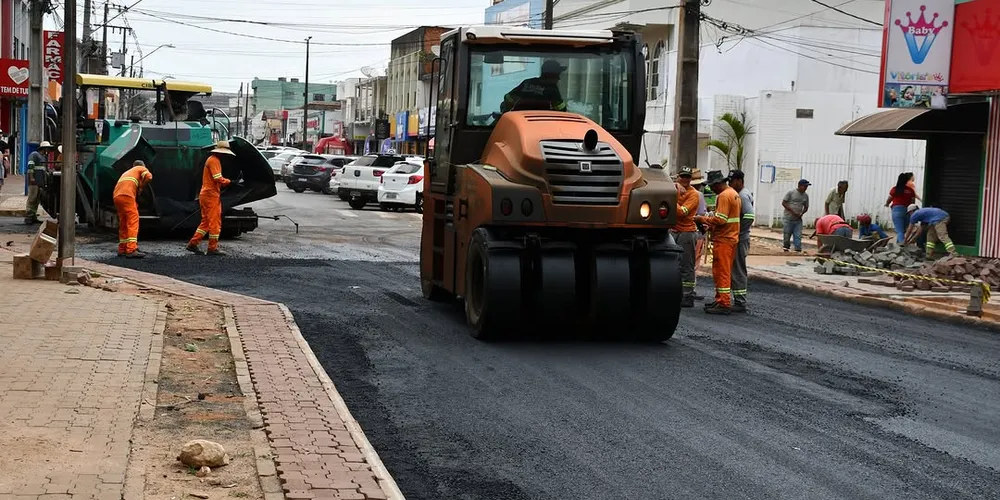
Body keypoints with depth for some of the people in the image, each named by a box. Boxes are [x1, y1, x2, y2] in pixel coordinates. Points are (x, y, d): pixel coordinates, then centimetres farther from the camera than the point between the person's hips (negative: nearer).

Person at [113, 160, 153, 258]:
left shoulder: (127, 172, 39)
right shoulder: (141, 168, 19)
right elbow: (149, 177, -3)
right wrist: (141, 187, 12)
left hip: (117, 196, 8)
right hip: (127, 195, -8)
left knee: (123, 223, 15)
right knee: (133, 221, -12)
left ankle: (122, 250, 17)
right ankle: (131, 250, -23)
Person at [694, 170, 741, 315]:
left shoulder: (724, 196, -16)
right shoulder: (734, 194, 16)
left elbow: (720, 219, -23)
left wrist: (703, 219, -11)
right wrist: (709, 222, 14)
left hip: (723, 240, -10)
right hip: (732, 237, 10)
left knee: (721, 272, -7)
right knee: (725, 272, 15)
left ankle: (724, 304, -6)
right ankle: (721, 300, 22)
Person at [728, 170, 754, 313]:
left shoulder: (743, 196, -15)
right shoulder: (740, 194, 16)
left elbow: (749, 217, -27)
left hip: (740, 240, -10)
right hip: (738, 239, 10)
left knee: (738, 271, -6)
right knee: (737, 270, 13)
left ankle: (740, 302, -3)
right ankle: (739, 301, 18)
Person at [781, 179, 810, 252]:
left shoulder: (805, 196, 10)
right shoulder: (791, 193, -4)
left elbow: (806, 207, 19)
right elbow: (783, 203, -5)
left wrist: (802, 213, -4)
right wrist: (792, 211, -14)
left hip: (798, 219, 4)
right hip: (788, 219, -4)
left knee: (798, 236, -6)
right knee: (787, 235, 1)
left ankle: (798, 250, -9)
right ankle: (786, 248, 18)